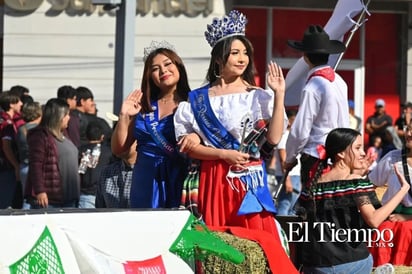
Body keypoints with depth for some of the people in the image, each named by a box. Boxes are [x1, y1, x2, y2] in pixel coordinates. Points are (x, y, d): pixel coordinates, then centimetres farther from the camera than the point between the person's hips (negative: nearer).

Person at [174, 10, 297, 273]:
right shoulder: (198, 100, 5)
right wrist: (224, 154, -12)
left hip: (251, 180, 0)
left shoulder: (259, 96, 6)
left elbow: (274, 138, -5)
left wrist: (279, 96, -9)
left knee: (256, 243, -5)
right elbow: (188, 145, 1)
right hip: (216, 180, 0)